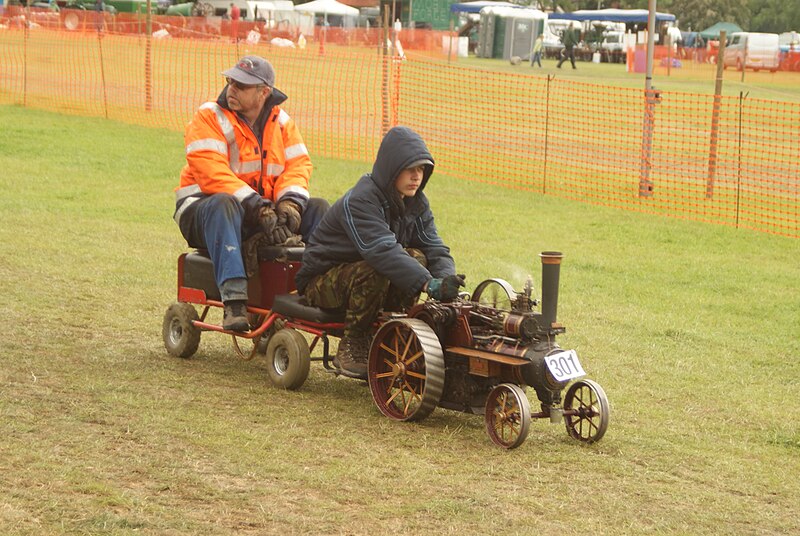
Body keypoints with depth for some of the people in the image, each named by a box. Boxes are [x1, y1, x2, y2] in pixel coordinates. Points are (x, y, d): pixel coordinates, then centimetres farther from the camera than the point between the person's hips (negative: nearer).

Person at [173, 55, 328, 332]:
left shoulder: (281, 122, 8)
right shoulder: (210, 117, -10)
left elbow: (298, 164, 0)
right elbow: (212, 174, -22)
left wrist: (289, 202, -23)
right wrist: (259, 208, -30)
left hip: (263, 213, 5)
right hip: (203, 207, -5)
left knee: (318, 208, -10)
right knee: (224, 204, -40)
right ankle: (234, 301, -51)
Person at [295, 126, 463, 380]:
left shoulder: (416, 203, -1)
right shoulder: (359, 201, -26)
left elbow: (435, 249, -9)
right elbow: (382, 251, -41)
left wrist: (446, 280, -32)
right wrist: (428, 284, -51)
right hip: (321, 281, -7)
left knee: (416, 258, -19)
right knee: (374, 271, -37)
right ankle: (350, 348, -18)